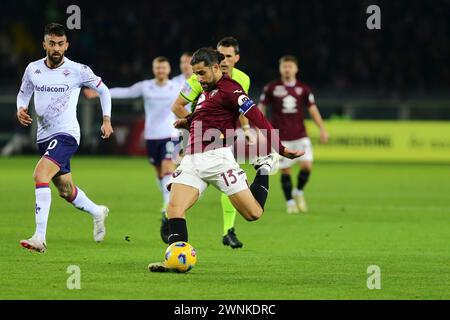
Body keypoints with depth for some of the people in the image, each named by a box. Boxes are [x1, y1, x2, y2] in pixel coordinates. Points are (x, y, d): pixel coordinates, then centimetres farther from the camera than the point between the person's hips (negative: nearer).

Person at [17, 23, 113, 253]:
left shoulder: (77, 70, -8)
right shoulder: (33, 69, 2)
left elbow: (102, 89, 7)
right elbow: (23, 93, 18)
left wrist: (107, 119, 4)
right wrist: (20, 109, -4)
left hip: (66, 134, -6)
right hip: (44, 136, 6)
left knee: (40, 175, -27)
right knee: (66, 191, 18)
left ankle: (40, 238, -30)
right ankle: (97, 212, 48)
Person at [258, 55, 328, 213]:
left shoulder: (303, 89, 6)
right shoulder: (272, 88, 1)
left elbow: (312, 109, 6)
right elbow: (261, 108, 6)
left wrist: (322, 129, -4)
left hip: (300, 135, 2)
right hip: (281, 137, -2)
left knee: (307, 165, -11)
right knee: (285, 170, -2)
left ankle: (298, 192, 15)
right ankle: (290, 202, 13)